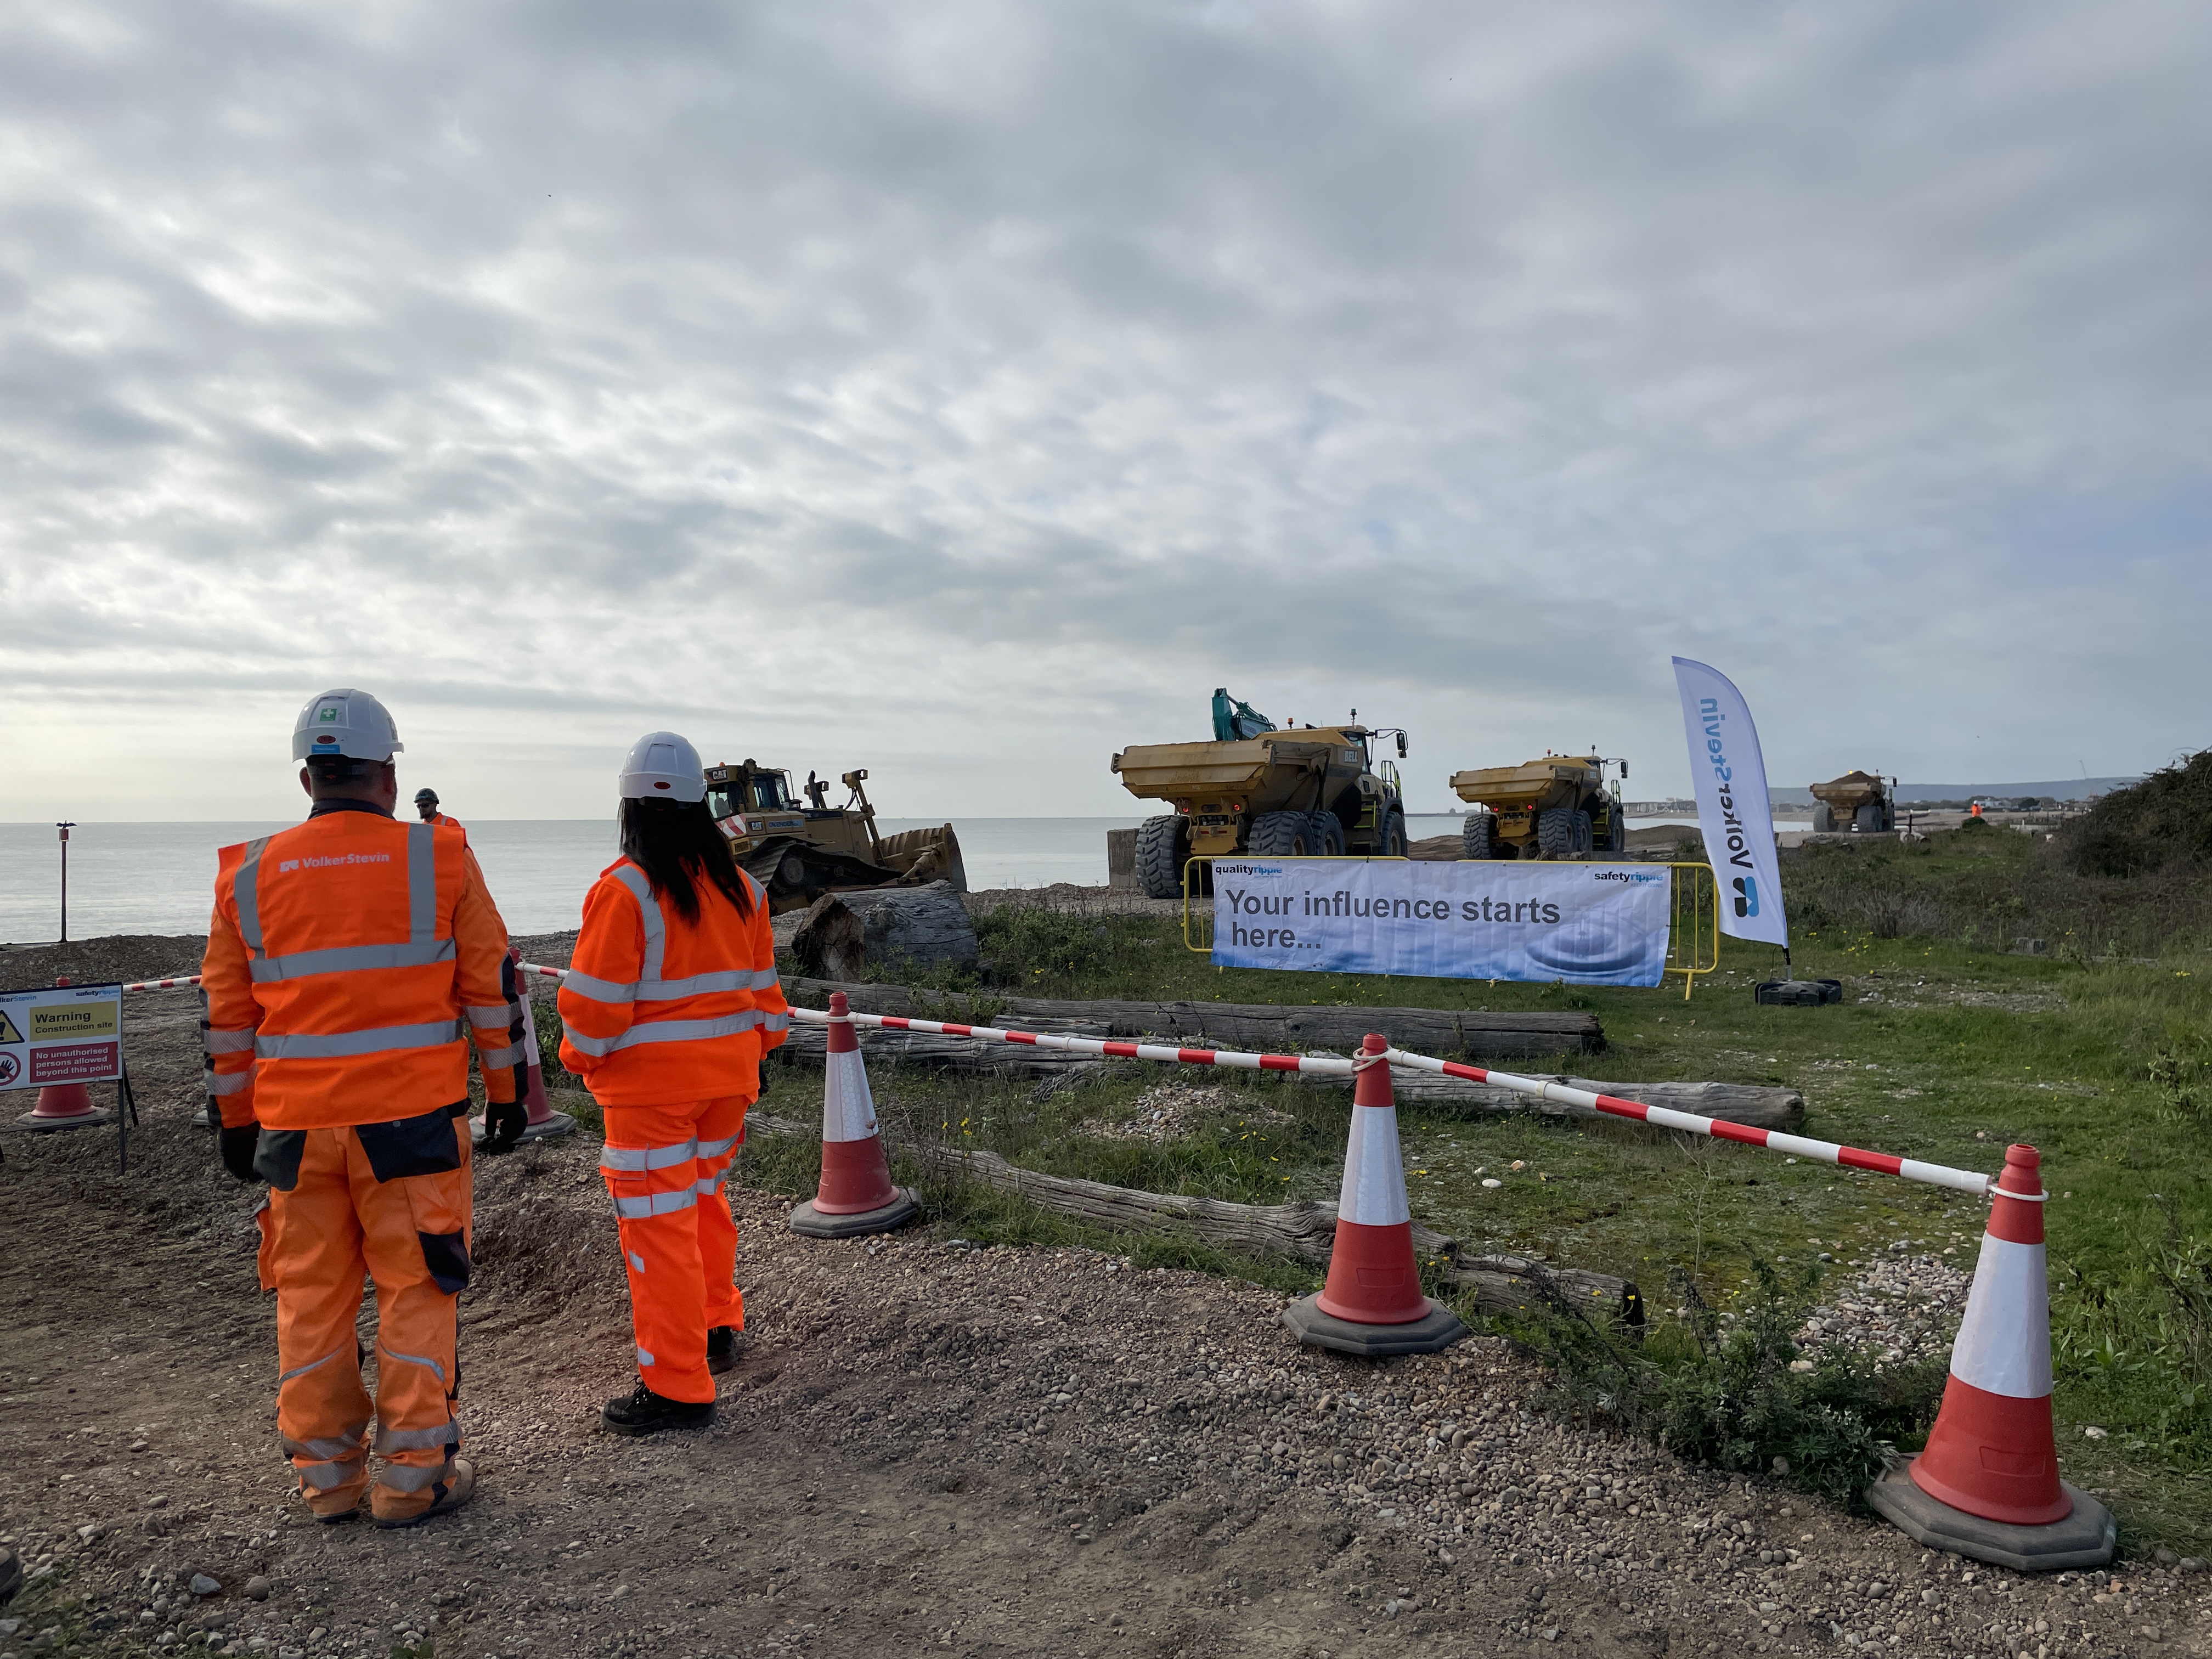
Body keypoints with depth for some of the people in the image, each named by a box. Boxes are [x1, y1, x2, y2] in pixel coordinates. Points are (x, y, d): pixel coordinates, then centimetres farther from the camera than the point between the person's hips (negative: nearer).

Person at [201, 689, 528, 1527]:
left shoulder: (250, 875, 4)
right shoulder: (439, 859, -4)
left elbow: (227, 1017, 9)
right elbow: (492, 988, 0)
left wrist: (237, 1119, 19)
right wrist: (506, 1092, 9)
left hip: (296, 1122, 3)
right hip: (413, 1114, -2)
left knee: (312, 1298, 14)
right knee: (416, 1289, 7)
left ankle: (326, 1475, 24)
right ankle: (413, 1474, 14)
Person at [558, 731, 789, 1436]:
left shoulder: (623, 889, -16)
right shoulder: (740, 885, 3)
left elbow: (597, 1000, -13)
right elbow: (761, 982, 11)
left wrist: (583, 1057, 4)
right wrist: (756, 1051, 22)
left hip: (650, 1082, -6)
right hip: (727, 1073, 7)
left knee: (659, 1224, 1)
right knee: (705, 1199, 24)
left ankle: (677, 1388, 7)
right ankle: (719, 1326, 38)